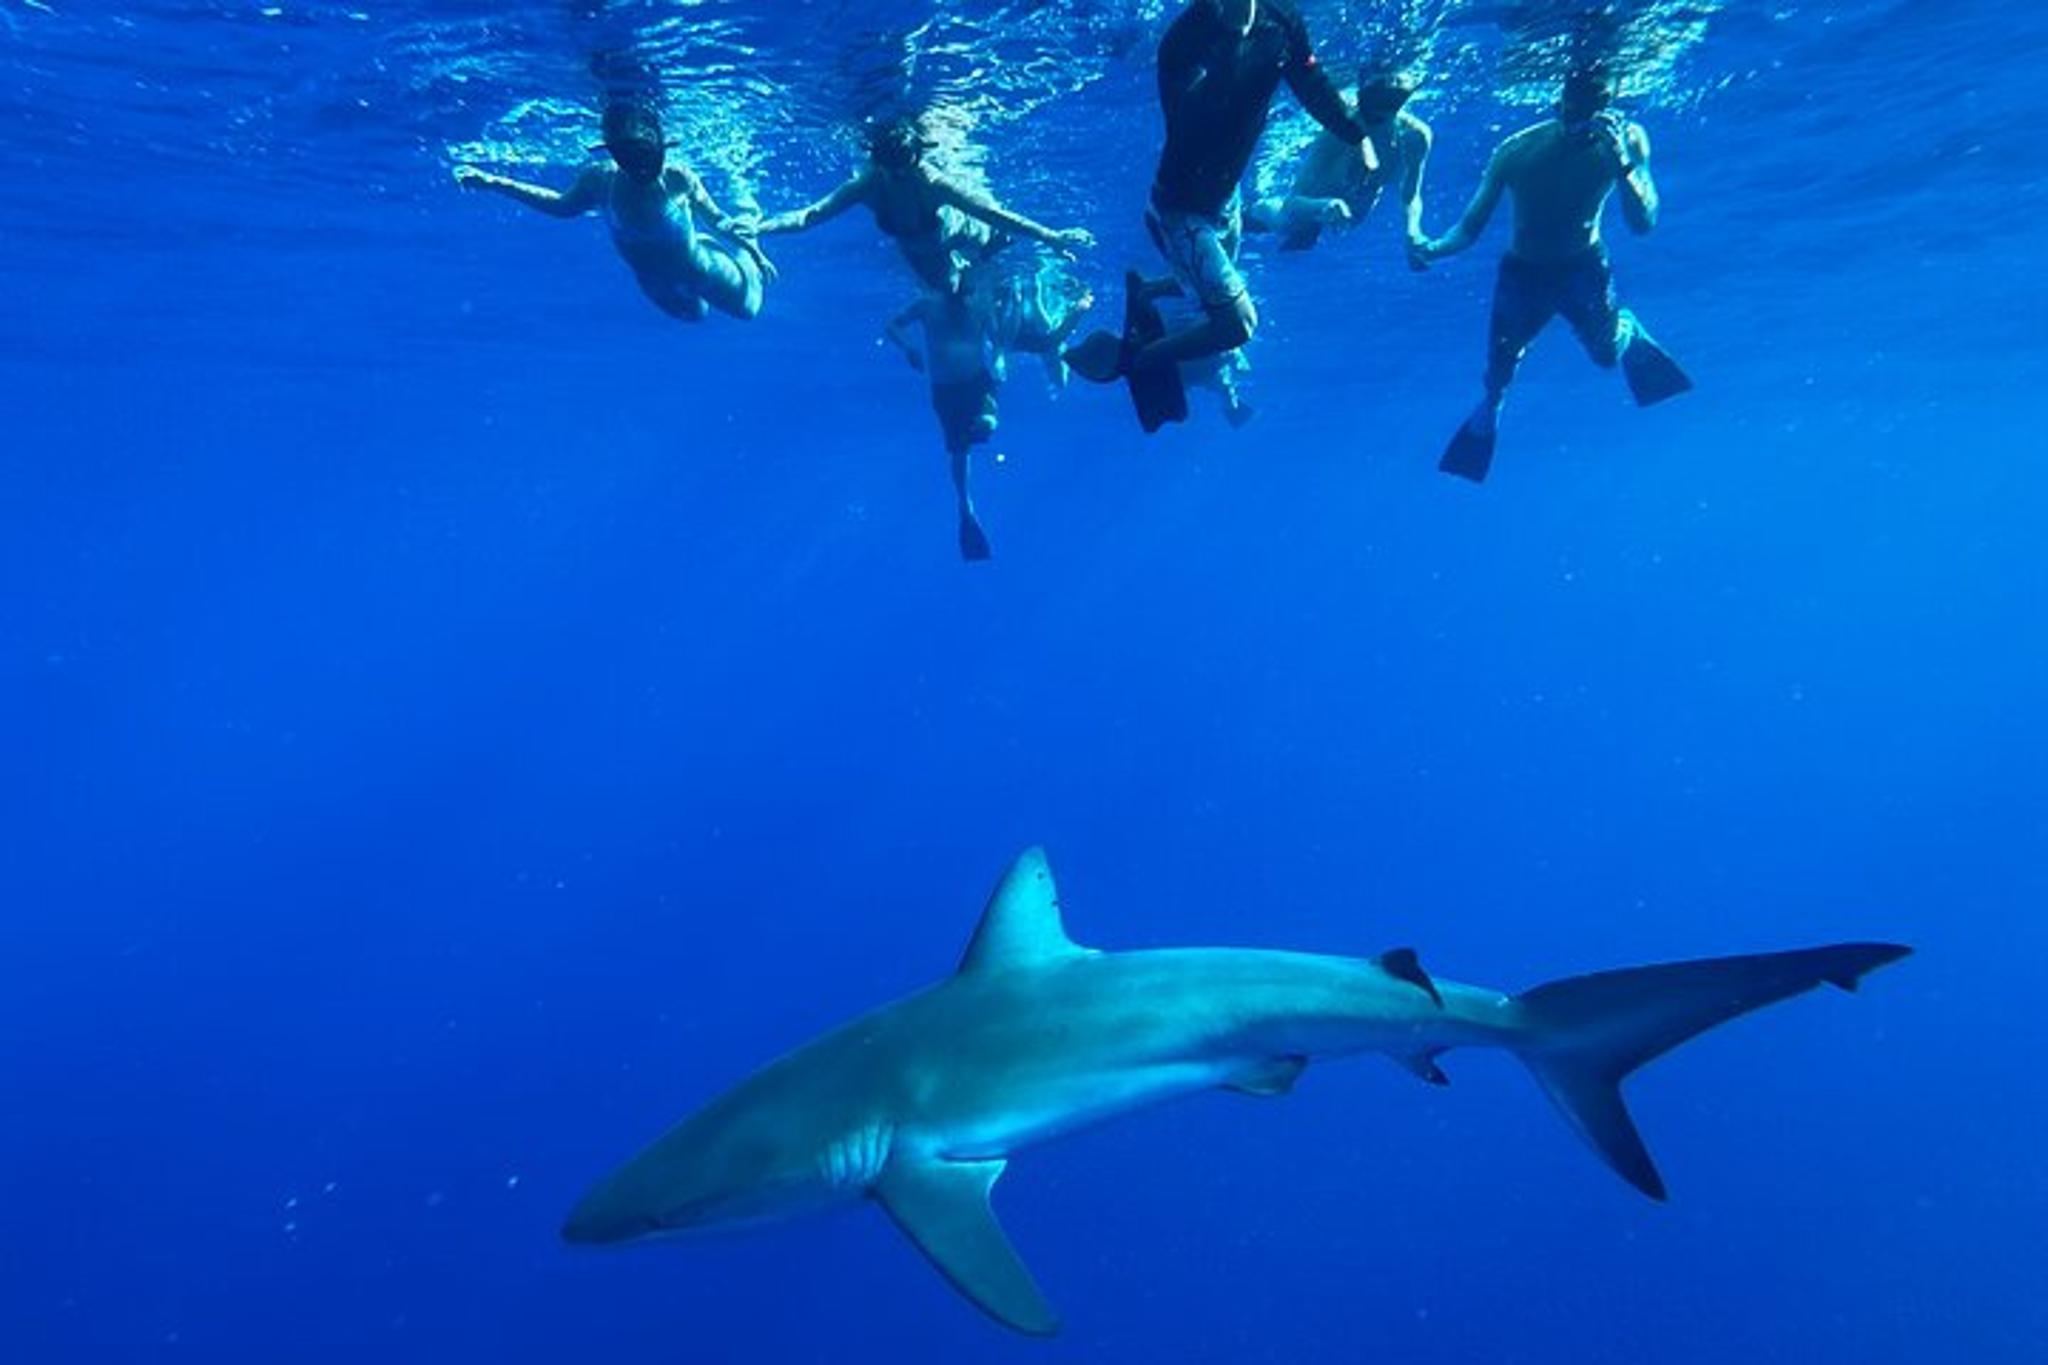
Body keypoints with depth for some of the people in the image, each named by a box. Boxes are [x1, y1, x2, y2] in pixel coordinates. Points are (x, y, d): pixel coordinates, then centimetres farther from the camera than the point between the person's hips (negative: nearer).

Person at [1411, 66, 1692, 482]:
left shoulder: (1627, 140, -20)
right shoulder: (1517, 151, -22)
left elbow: (1644, 223, -27)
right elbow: (1470, 228, -15)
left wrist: (1621, 163, -41)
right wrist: (1433, 248, -36)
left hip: (1584, 266, 1)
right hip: (1523, 271, -1)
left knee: (1607, 352, -10)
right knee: (1499, 372, 0)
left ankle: (1628, 331, 28)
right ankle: (1490, 406, 37)